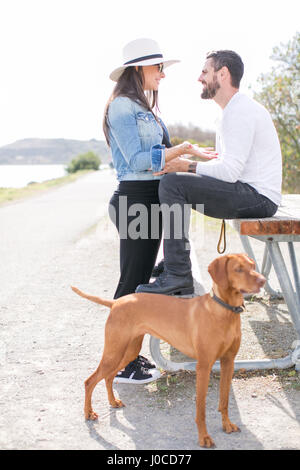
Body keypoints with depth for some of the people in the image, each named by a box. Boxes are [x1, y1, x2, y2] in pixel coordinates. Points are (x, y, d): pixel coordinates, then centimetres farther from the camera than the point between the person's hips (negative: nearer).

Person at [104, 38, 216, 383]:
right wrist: (183, 150, -17)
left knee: (141, 279, 13)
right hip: (134, 199, -10)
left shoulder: (144, 107, 20)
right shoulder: (122, 106, -10)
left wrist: (190, 156, 10)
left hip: (151, 201, 10)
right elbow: (138, 160, -18)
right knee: (132, 281, -5)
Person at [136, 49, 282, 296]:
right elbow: (224, 165, 21)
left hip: (257, 197, -11)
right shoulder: (233, 111, 20)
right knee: (177, 182, 17)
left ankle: (177, 274, -21)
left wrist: (187, 166, -13)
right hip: (248, 196, 11)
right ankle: (175, 262, 16)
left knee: (172, 183, -20)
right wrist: (182, 163, 8)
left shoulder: (241, 110, -14)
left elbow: (230, 171, -23)